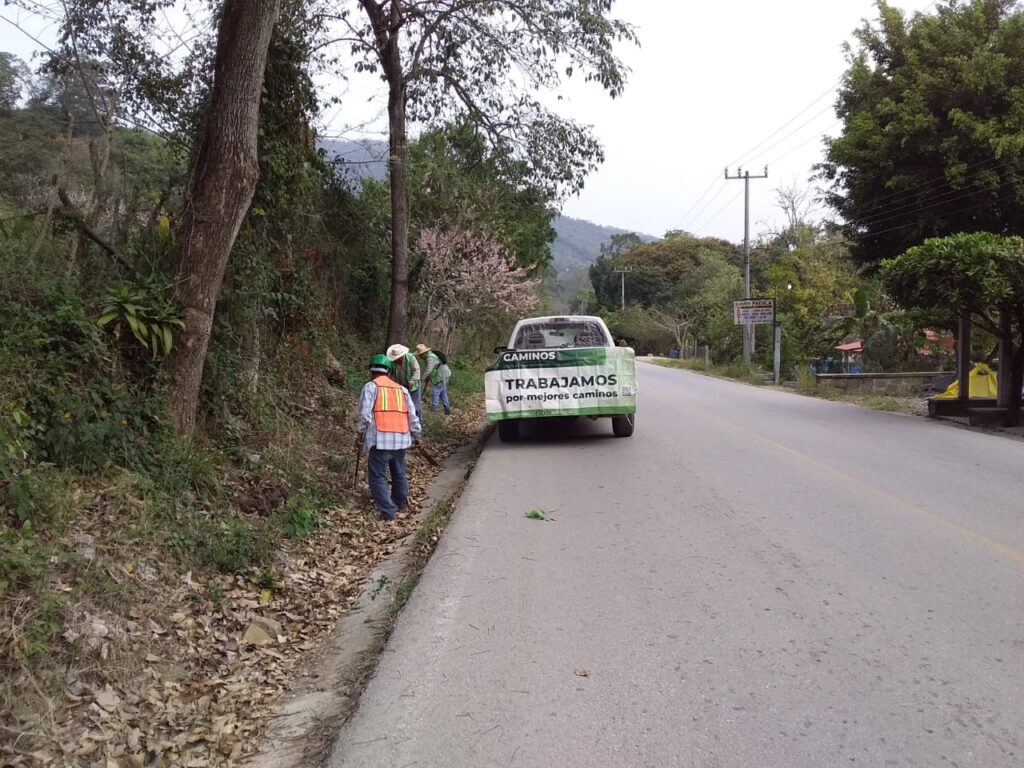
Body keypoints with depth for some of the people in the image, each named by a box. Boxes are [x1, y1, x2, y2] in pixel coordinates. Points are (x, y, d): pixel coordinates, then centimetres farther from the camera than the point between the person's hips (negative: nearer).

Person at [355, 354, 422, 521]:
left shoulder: (371, 386, 0)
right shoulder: (402, 389, 15)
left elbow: (365, 414, -9)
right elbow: (412, 415, 14)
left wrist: (360, 433, 4)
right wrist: (416, 435, 26)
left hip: (380, 439, -5)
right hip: (401, 438, 6)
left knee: (377, 476, -1)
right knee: (399, 473, 23)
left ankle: (388, 511, -8)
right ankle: (401, 502, 39)